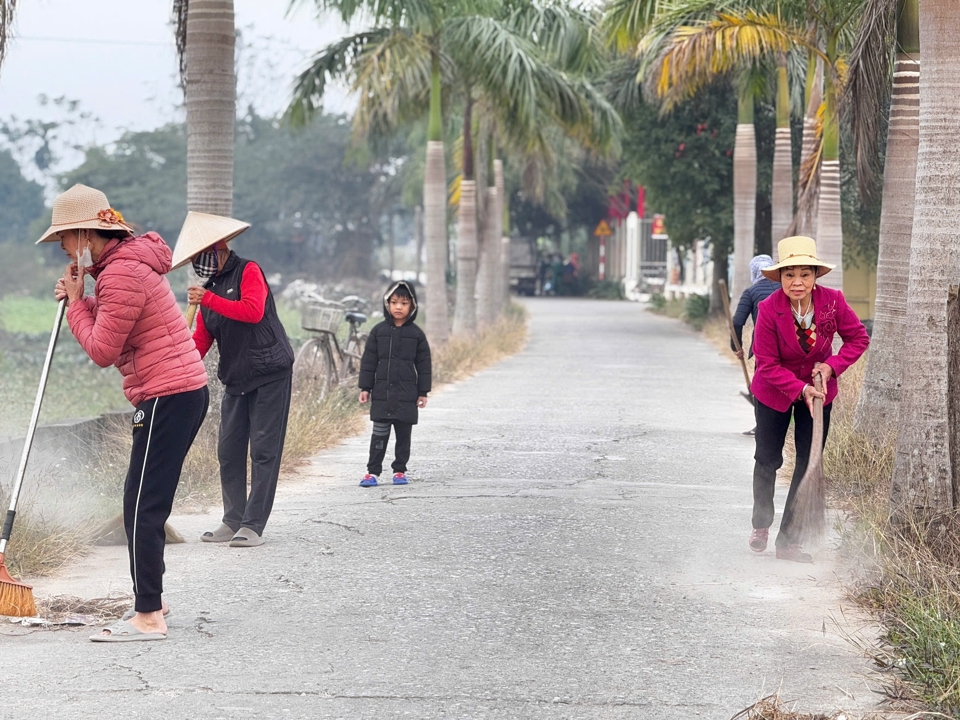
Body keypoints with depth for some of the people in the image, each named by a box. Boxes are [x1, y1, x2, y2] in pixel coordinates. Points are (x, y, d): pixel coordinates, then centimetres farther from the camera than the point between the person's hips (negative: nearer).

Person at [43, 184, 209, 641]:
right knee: (145, 503, 18)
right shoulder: (124, 262, 17)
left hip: (167, 396, -11)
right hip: (182, 392, 11)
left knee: (142, 506, -11)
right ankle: (151, 600, 28)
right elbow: (111, 331, 19)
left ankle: (148, 617, -12)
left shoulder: (121, 273, -17)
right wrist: (80, 301, 4)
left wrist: (75, 303, -4)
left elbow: (103, 350, -16)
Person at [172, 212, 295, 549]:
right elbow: (201, 341, 13)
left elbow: (253, 311, -24)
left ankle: (254, 525, -9)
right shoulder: (209, 288, 16)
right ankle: (233, 521, 13)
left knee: (264, 451, -7)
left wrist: (208, 300, -24)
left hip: (270, 374, -8)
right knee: (229, 451, 6)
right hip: (235, 379, 8)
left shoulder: (248, 271, -6)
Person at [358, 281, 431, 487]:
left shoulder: (416, 334, 1)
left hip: (407, 395, 0)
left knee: (404, 434, 7)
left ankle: (400, 470, 17)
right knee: (379, 434, 0)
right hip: (382, 393, 0)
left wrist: (423, 392, 2)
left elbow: (423, 364, 4)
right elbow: (368, 360, 4)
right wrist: (365, 388, 1)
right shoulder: (379, 331, 2)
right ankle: (373, 471, 3)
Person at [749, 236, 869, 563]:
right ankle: (761, 525, 39)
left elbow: (858, 338, -5)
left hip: (818, 388, 2)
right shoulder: (769, 309, -27)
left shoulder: (833, 301, -21)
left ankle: (788, 539, 12)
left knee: (809, 463, 2)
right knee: (768, 459, 13)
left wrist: (832, 366, -19)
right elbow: (768, 364, -20)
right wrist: (800, 389, -29)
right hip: (775, 392, -2)